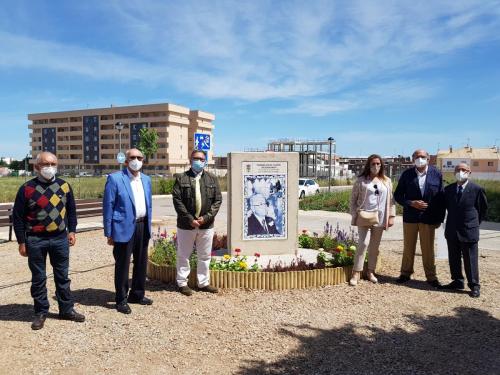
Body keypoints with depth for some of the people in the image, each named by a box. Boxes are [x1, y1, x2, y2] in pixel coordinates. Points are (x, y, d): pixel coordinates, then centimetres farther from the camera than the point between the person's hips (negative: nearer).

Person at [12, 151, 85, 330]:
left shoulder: (64, 186, 3)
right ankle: (41, 312, 23)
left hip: (60, 238, 3)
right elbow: (18, 217, -2)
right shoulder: (27, 188, -6)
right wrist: (22, 241, -3)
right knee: (38, 278, 8)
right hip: (36, 241, -2)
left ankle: (67, 309, 23)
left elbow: (71, 210, 12)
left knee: (62, 276, 11)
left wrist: (71, 231, 6)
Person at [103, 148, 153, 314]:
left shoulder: (146, 179, 11)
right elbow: (108, 206, -8)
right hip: (124, 228, -6)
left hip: (143, 226, 6)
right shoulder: (115, 178, -7)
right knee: (122, 265, 4)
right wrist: (109, 233, -9)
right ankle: (121, 300, 19)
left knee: (141, 263, 15)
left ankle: (137, 294, 32)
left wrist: (148, 226, 12)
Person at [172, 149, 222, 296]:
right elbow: (177, 200, -8)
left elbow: (218, 200, 3)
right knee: (184, 255, 9)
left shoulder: (212, 179, 7)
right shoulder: (181, 178, -1)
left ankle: (203, 283, 25)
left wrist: (206, 217, -9)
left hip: (206, 224, 3)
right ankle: (182, 283, 23)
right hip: (186, 224, -3)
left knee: (205, 256, 12)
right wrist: (190, 219, -14)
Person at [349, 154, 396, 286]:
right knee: (363, 243, -11)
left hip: (379, 218, 3)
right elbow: (353, 199, 2)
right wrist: (354, 215, -5)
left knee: (375, 246, 10)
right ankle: (356, 273, -5)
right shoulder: (361, 180, 0)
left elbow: (391, 200, 8)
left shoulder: (387, 181, 8)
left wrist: (391, 216, 1)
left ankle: (371, 271, 23)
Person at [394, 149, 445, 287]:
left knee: (428, 249, 7)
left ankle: (431, 276, 20)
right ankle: (406, 273, 25)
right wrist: (411, 203, -14)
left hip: (428, 218, -1)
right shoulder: (407, 174, -1)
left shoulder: (436, 174, -2)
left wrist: (439, 218, -2)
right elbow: (397, 195, 1)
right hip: (410, 217, 1)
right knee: (408, 247, 12)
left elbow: (441, 197, 1)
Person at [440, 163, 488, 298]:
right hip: (452, 231, 5)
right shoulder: (448, 189, 5)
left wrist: (476, 222, 8)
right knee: (453, 259, 13)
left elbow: (483, 209, 5)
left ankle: (474, 286, 12)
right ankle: (457, 281, 26)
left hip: (469, 231, -4)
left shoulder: (477, 189, -7)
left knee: (470, 260, 2)